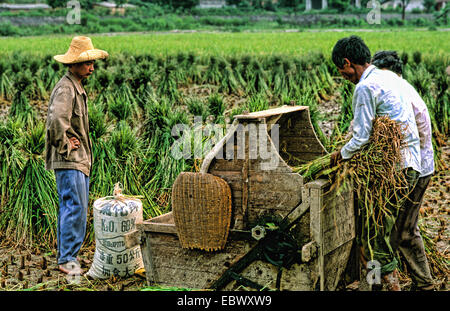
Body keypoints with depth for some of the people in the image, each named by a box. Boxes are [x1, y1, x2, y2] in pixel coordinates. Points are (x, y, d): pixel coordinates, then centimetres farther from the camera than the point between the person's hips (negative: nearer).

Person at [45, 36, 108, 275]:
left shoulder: (77, 88, 17)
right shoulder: (65, 89, -16)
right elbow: (57, 120, -33)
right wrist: (64, 145, -20)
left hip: (80, 159, 10)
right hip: (69, 160, -10)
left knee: (71, 208, 13)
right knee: (75, 207, -11)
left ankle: (65, 256, 21)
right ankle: (67, 259, -5)